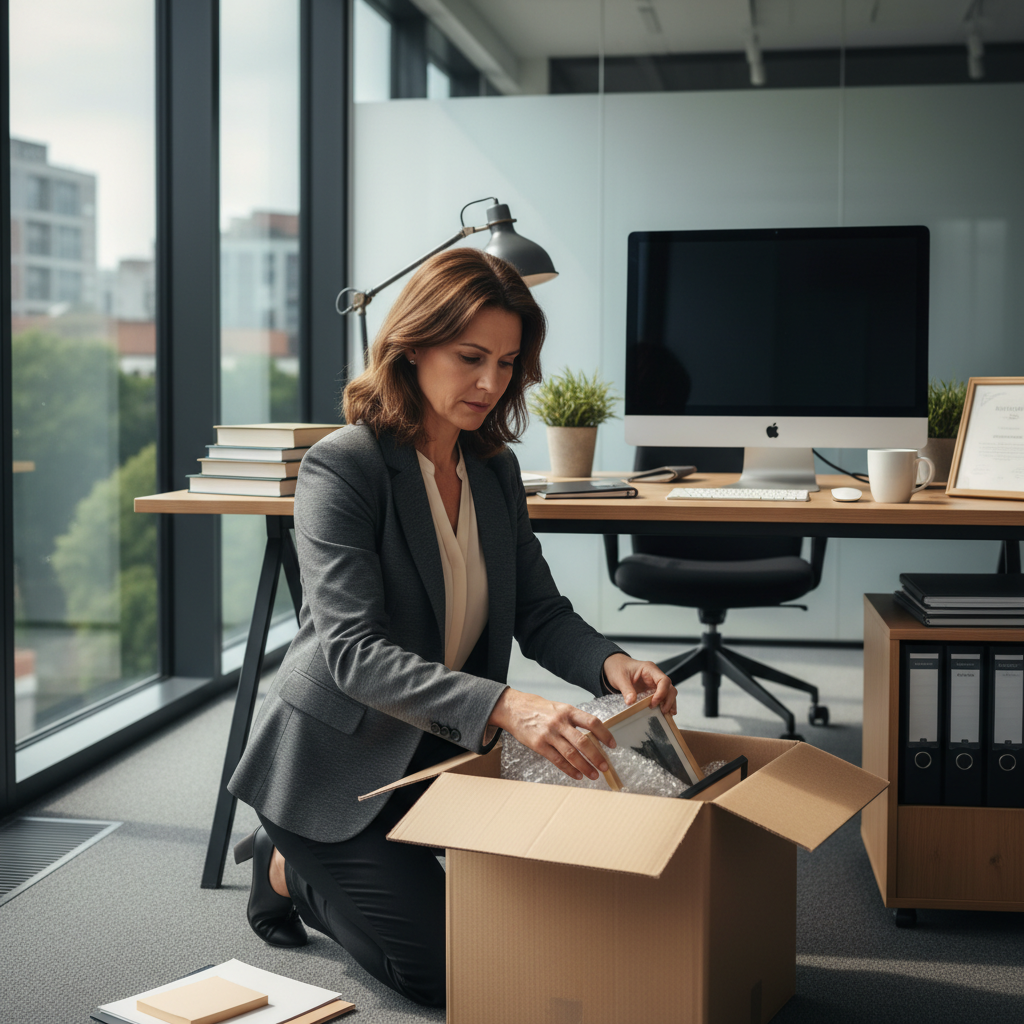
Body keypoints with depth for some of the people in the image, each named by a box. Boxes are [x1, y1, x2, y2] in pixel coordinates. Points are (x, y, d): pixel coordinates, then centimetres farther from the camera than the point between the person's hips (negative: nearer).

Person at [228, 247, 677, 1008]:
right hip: (338, 765, -7)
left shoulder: (496, 470, 1)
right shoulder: (342, 467, -22)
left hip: (444, 749, 7)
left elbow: (539, 611, 1)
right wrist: (504, 707, -44)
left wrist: (609, 664, -22)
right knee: (442, 968, -10)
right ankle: (290, 870, 16)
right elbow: (353, 650, -31)